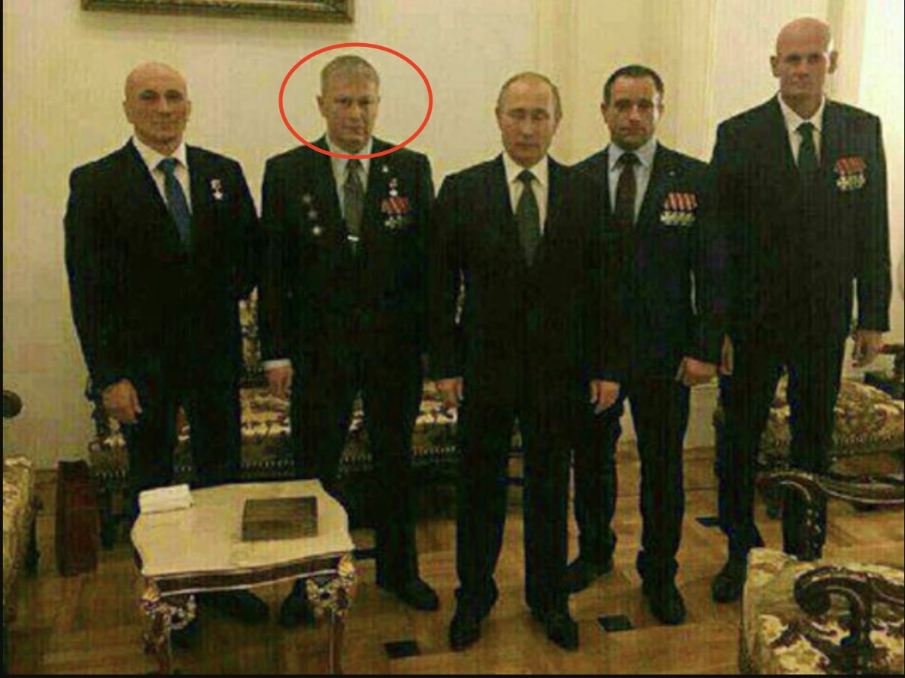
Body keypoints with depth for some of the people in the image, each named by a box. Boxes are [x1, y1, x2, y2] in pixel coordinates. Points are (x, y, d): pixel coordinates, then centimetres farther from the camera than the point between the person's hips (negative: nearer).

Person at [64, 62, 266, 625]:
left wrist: (228, 297, -1)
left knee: (221, 471, 14)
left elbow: (251, 249, 12)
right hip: (142, 361, -3)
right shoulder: (95, 183, -8)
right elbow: (88, 289, -10)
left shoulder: (224, 173, 1)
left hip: (215, 352, 3)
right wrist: (108, 375, -14)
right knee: (151, 481, 12)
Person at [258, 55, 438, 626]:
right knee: (315, 467, 10)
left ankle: (398, 568, 34)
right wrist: (277, 351, -4)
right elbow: (274, 268, -1)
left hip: (396, 345, 1)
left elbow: (431, 258, 1)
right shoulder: (287, 172, -1)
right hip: (319, 348, 0)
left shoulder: (412, 168, 0)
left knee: (396, 461, 15)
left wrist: (433, 341, -2)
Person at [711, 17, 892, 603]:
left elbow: (874, 230, 3)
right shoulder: (738, 134, -5)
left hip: (826, 319, 2)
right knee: (739, 439, 9)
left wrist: (874, 317, 0)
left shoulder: (863, 130, 1)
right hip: (753, 317, -1)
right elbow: (720, 232, -6)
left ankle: (802, 554, 31)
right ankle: (741, 550, 29)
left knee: (814, 440, 13)